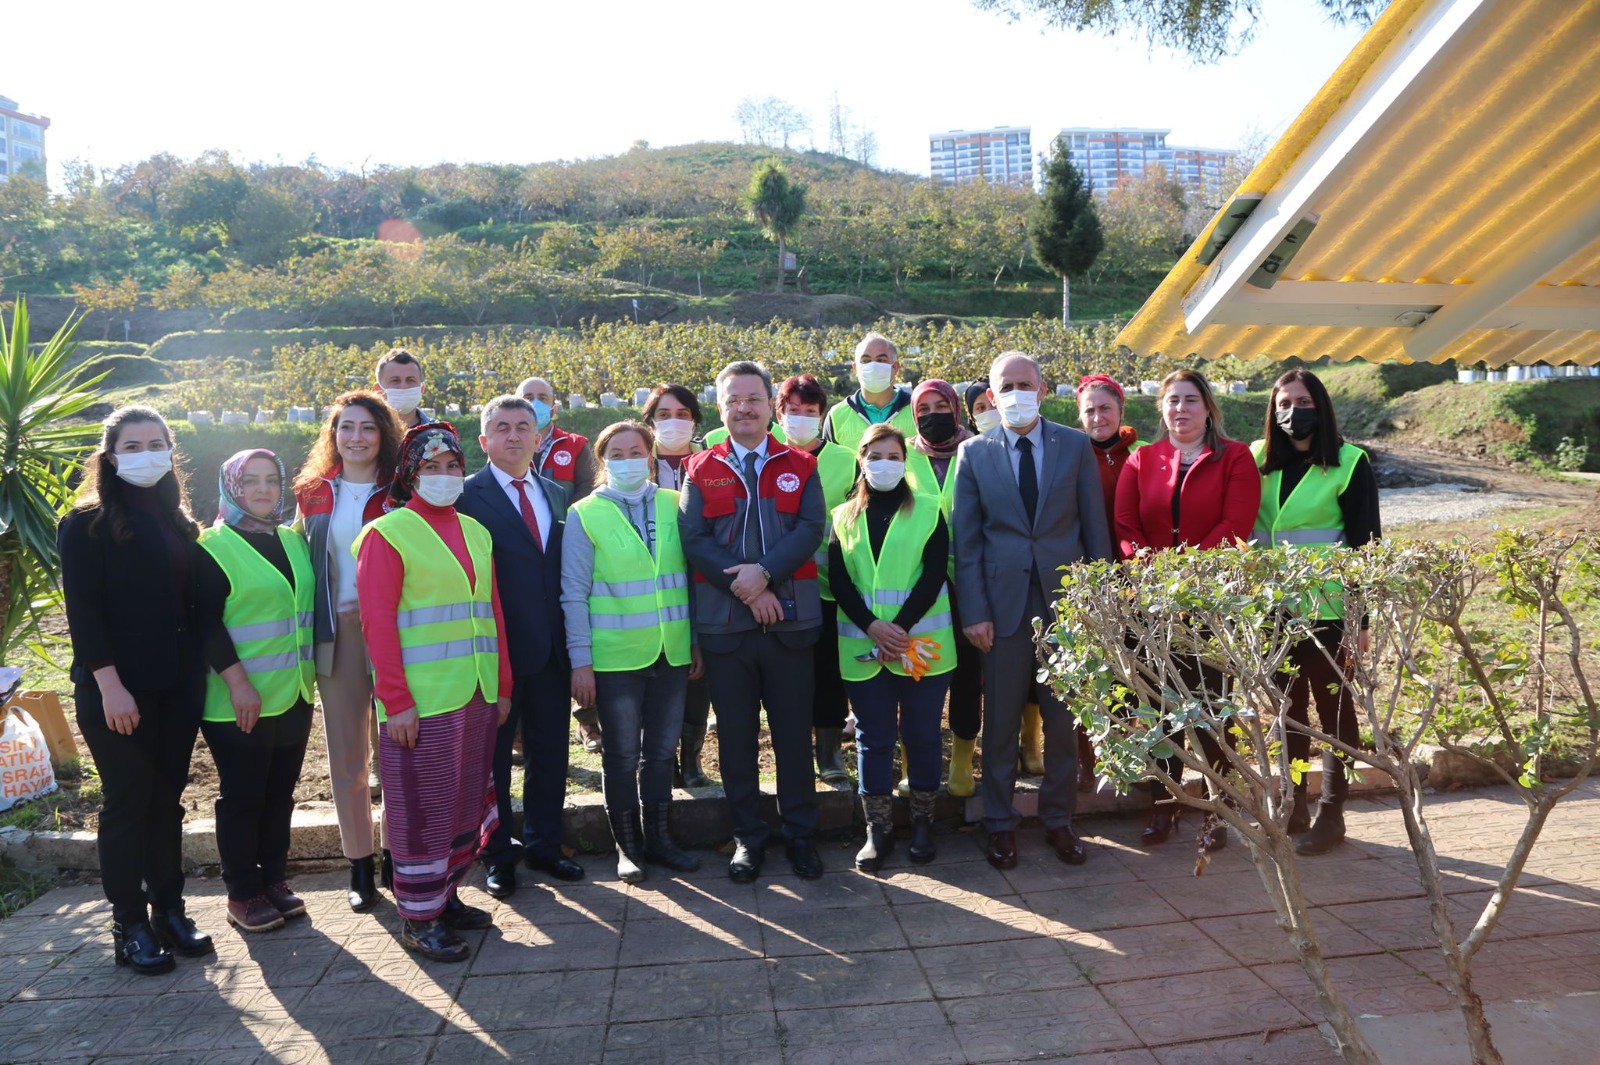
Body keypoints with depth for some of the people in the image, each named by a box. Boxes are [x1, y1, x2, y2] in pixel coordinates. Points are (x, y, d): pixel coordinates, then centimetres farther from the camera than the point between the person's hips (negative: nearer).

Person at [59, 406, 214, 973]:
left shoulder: (177, 523, 12)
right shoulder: (87, 524, -6)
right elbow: (83, 612, -11)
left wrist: (199, 673, 7)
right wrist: (110, 685, -17)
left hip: (176, 689, 5)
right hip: (116, 691, -5)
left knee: (167, 798, 11)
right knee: (128, 802, 2)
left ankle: (168, 911, 21)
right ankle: (130, 927, 13)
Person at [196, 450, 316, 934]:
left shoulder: (294, 541, 11)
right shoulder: (213, 547, -7)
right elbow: (206, 623, -13)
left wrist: (311, 669, 13)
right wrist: (237, 681, -19)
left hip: (294, 694, 6)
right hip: (240, 701, -6)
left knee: (280, 792, 13)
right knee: (243, 797, 4)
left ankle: (275, 879, 26)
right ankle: (243, 894, 16)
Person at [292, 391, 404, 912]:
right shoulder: (313, 494, 9)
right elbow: (305, 564, 13)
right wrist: (311, 633, 5)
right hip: (337, 633, 3)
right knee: (346, 754, 9)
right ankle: (360, 864, 22)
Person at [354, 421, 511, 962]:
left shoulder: (476, 532, 12)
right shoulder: (388, 533, -6)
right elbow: (377, 622, -11)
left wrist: (503, 686, 12)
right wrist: (396, 703, -15)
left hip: (477, 695, 6)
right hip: (422, 701, -6)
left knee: (467, 802, 15)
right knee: (422, 810, 3)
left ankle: (447, 896, 31)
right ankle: (418, 918, 17)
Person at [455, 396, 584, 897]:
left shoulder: (556, 494, 10)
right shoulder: (466, 495, -7)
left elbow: (564, 570, 10)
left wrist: (572, 639, 5)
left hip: (550, 647, 5)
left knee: (550, 752, 14)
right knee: (491, 757, 10)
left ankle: (544, 845, 31)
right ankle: (498, 854, 25)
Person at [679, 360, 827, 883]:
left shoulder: (800, 466, 8)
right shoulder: (701, 470, 7)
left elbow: (810, 530, -5)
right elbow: (694, 540, -4)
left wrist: (764, 572, -19)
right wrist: (744, 588, -14)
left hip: (791, 622, 0)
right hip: (724, 623, 0)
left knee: (794, 732, 8)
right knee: (736, 736, 8)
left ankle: (800, 833, 23)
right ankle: (748, 837, 23)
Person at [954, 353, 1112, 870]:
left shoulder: (1076, 446, 3)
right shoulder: (974, 453, 2)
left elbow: (1095, 529, 4)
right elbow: (967, 540, 0)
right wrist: (974, 611, -6)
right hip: (1003, 602, -1)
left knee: (1063, 720, 10)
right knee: (1001, 721, 8)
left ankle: (1059, 820, 27)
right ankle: (1000, 823, 24)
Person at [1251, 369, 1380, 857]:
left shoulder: (1350, 463, -5)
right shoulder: (1260, 459, 6)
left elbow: (1365, 542, -6)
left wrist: (1361, 618, -10)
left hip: (1328, 609, -4)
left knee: (1333, 708, 6)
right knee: (1288, 706, 12)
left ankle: (1331, 813, 16)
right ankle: (1292, 806, 23)